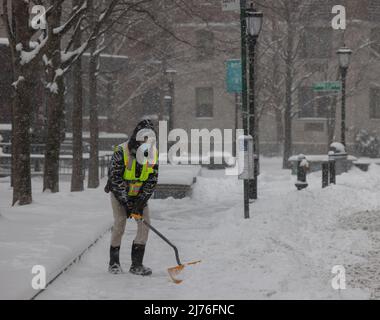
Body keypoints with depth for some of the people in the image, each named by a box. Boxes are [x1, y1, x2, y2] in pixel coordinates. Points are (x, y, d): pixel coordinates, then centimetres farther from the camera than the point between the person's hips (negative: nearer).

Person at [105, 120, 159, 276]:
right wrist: (126, 203, -24)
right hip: (119, 193, -4)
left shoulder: (153, 153, -9)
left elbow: (152, 181, -7)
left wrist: (141, 202, -17)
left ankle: (136, 264, -3)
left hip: (140, 194, 4)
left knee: (144, 224, -8)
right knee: (120, 222, -15)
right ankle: (114, 262, -2)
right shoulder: (121, 152, -23)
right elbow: (116, 179, -22)